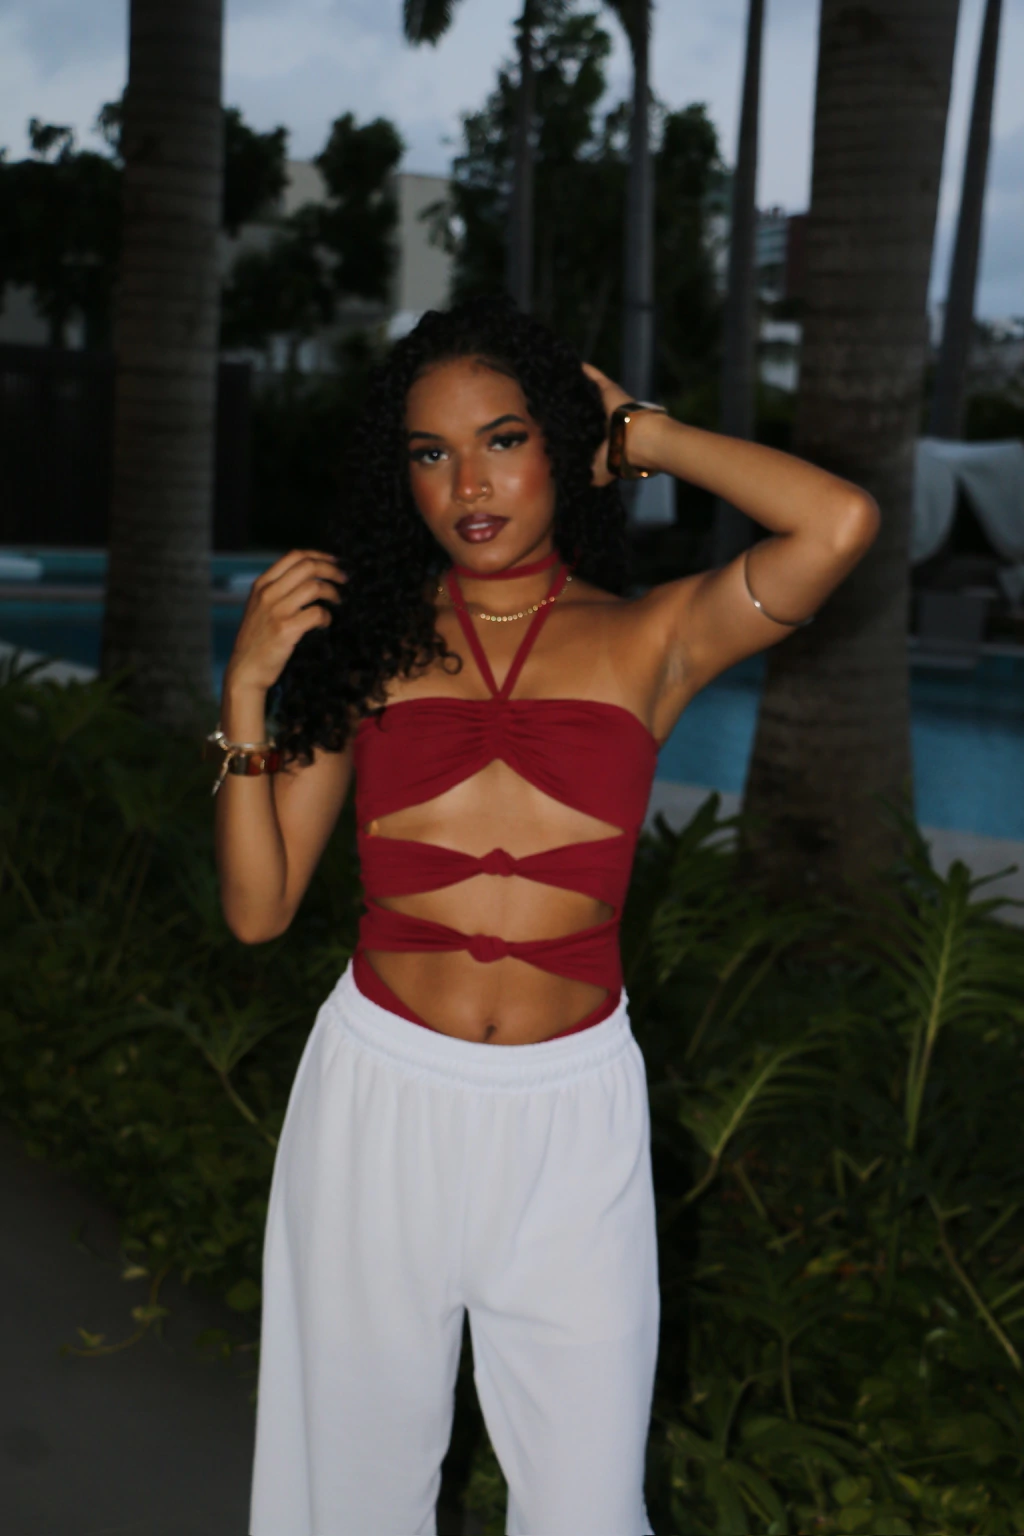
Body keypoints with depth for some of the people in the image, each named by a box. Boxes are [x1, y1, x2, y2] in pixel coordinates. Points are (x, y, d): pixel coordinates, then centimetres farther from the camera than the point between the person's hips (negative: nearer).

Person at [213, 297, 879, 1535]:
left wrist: (641, 435, -4)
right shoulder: (365, 639, 4)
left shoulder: (647, 639, 2)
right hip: (378, 1094, 1)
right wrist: (247, 692, -10)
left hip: (571, 1110, -1)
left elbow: (840, 524, -18)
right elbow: (257, 908, 2)